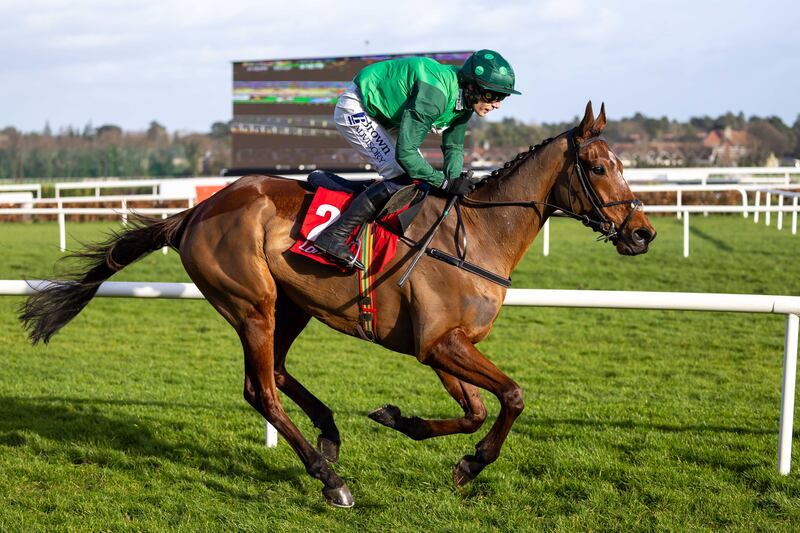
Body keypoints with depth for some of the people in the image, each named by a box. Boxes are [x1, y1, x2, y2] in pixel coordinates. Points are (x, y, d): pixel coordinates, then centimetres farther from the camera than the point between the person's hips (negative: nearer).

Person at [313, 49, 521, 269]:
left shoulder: (464, 98, -8)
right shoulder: (435, 94, -36)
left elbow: (454, 147, 1)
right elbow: (405, 152, -35)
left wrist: (455, 182, -16)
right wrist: (446, 183, -29)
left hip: (385, 115, 9)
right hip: (356, 109, -9)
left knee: (418, 172, 5)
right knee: (400, 176, -18)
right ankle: (333, 236, -22)